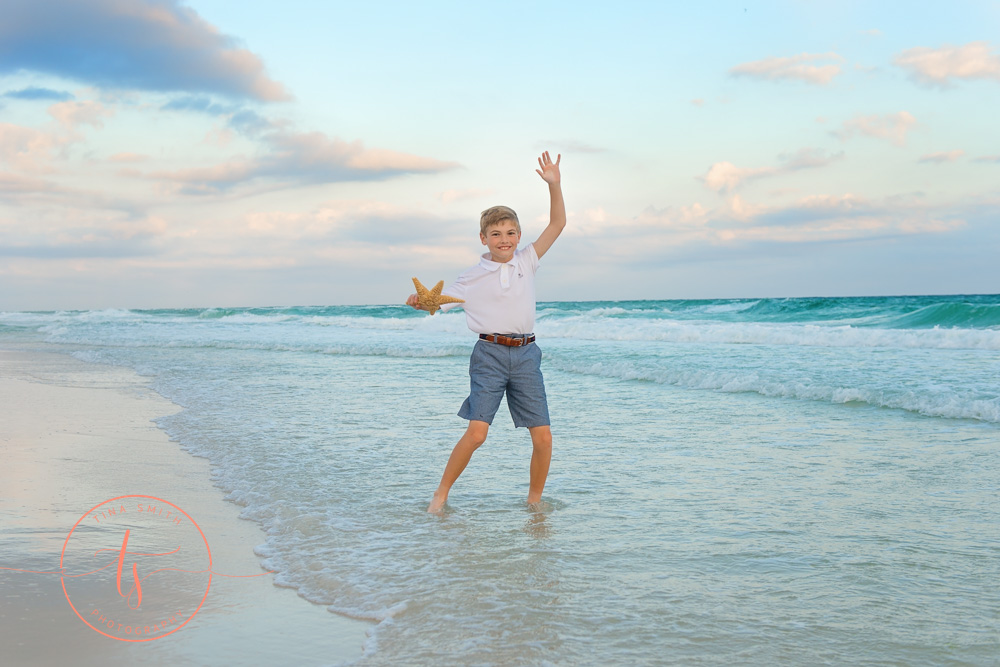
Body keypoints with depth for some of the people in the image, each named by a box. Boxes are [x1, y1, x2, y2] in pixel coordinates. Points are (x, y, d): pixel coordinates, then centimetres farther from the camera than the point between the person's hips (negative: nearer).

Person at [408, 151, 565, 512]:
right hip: (490, 354, -3)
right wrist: (419, 301, -17)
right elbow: (437, 301, 5)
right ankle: (441, 492, 3)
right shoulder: (474, 278, 3)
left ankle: (534, 500, 18)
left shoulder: (526, 261, 9)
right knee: (477, 431, -15)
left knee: (543, 436, -2)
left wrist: (554, 185, -3)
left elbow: (557, 225, 8)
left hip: (526, 354, 3)